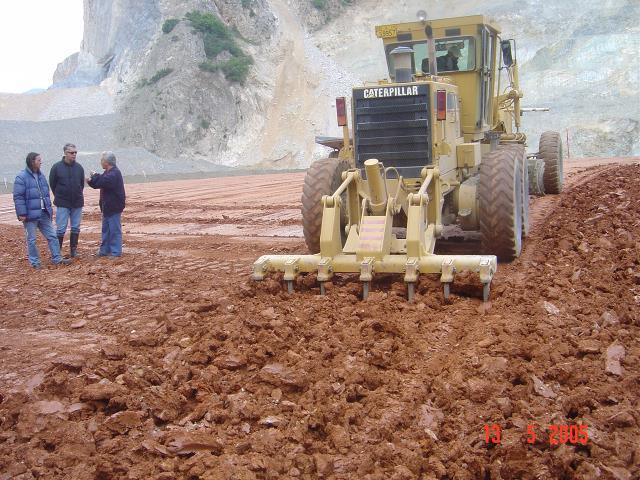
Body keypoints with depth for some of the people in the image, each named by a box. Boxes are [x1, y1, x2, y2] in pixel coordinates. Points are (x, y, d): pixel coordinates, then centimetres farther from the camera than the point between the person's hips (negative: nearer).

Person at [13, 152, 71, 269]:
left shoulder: (41, 176, 10)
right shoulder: (22, 177, -12)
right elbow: (18, 197, -14)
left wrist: (49, 209, 16)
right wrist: (22, 214, -18)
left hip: (44, 214, 7)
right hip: (30, 215, -7)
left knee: (52, 236, 8)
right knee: (31, 240, 5)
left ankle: (57, 258, 15)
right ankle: (35, 262, 14)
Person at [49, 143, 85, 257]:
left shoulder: (79, 167, 2)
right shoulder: (57, 167, -6)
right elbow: (52, 183, 3)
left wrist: (77, 195, 11)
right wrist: (59, 197, 7)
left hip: (77, 202, 3)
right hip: (62, 204, -3)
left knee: (76, 228, 8)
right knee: (61, 228, -2)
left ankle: (73, 249, 17)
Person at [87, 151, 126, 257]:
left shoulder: (114, 174, -18)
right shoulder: (108, 173, 14)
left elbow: (102, 182, -28)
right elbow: (100, 183, 18)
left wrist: (95, 176, -10)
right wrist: (91, 181, -1)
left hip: (114, 207, -10)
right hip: (107, 207, 10)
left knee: (114, 229, -4)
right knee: (106, 229, 16)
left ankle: (116, 251, 1)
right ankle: (105, 250, 25)